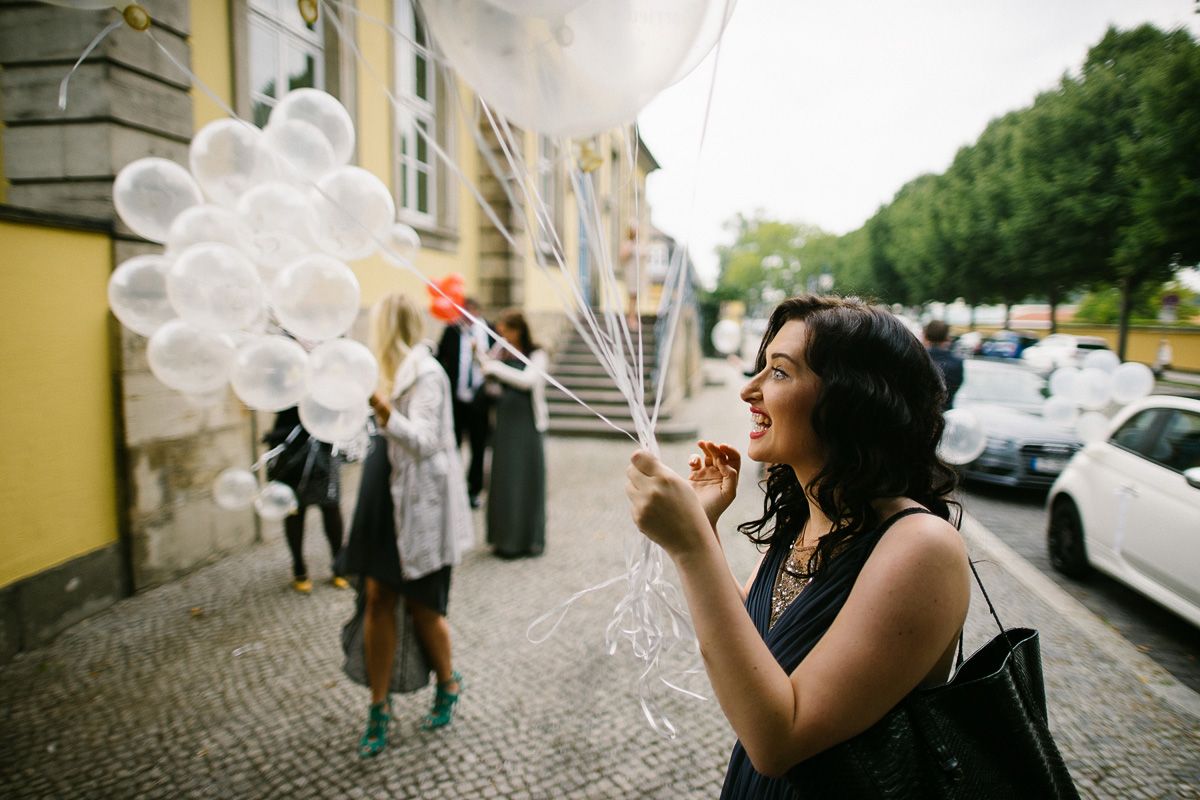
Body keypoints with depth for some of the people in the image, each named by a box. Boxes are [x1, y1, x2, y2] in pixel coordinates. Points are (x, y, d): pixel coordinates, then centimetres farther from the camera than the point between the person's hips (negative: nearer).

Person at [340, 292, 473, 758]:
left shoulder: (427, 374, -14)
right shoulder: (394, 371, 10)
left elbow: (424, 443, -27)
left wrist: (381, 406, -38)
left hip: (420, 505, -7)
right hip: (385, 498, 7)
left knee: (421, 605, 5)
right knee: (378, 597, 4)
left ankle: (448, 685, 31)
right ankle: (379, 708, 16)